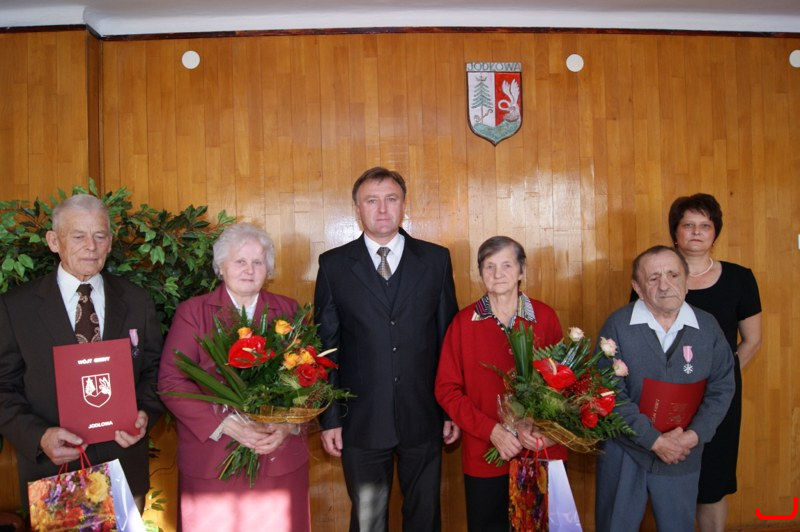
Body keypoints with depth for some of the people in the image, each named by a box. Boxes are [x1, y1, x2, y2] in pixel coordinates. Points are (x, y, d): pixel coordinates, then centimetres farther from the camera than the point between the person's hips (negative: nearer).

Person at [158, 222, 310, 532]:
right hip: (211, 462, -1)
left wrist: (288, 425, -12)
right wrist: (227, 425, -16)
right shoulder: (192, 312, 2)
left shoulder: (288, 310, 7)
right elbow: (171, 382, -5)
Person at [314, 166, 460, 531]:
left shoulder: (436, 259, 1)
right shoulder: (334, 264, -1)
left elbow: (449, 337, 3)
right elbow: (326, 345, 1)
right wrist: (329, 418, 0)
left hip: (423, 417, 1)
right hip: (362, 419, 0)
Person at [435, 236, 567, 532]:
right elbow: (446, 389, -5)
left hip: (543, 451, 1)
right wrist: (492, 430, -15)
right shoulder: (464, 322, -5)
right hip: (484, 455, -1)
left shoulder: (545, 316, -1)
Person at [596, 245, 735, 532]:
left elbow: (721, 388, 1)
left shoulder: (708, 326, -3)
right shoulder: (618, 325, -12)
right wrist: (655, 441, -15)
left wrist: (694, 435, -12)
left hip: (683, 456, 2)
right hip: (624, 453, -2)